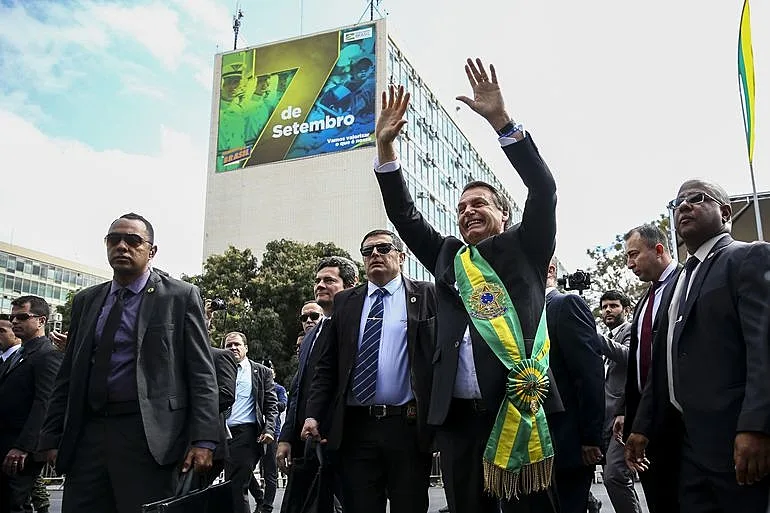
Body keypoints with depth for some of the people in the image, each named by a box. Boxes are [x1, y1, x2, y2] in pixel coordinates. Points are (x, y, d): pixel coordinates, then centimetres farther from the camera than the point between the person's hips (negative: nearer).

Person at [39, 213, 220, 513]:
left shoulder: (181, 296, 1)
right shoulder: (86, 301, 16)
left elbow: (202, 374, -3)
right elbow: (68, 375, 17)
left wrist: (203, 441, -11)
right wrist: (53, 436, 10)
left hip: (149, 437, -4)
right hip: (86, 435, 4)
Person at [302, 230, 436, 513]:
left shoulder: (426, 296, 4)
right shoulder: (346, 301, 12)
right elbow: (327, 365, 11)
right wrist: (313, 414, 1)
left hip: (408, 426, -2)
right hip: (355, 428, 3)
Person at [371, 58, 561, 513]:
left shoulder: (524, 249, 10)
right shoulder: (447, 257, 20)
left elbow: (543, 189, -2)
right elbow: (405, 216, 18)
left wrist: (502, 120, -8)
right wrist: (385, 148, 9)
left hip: (520, 409, -3)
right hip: (458, 416, 4)